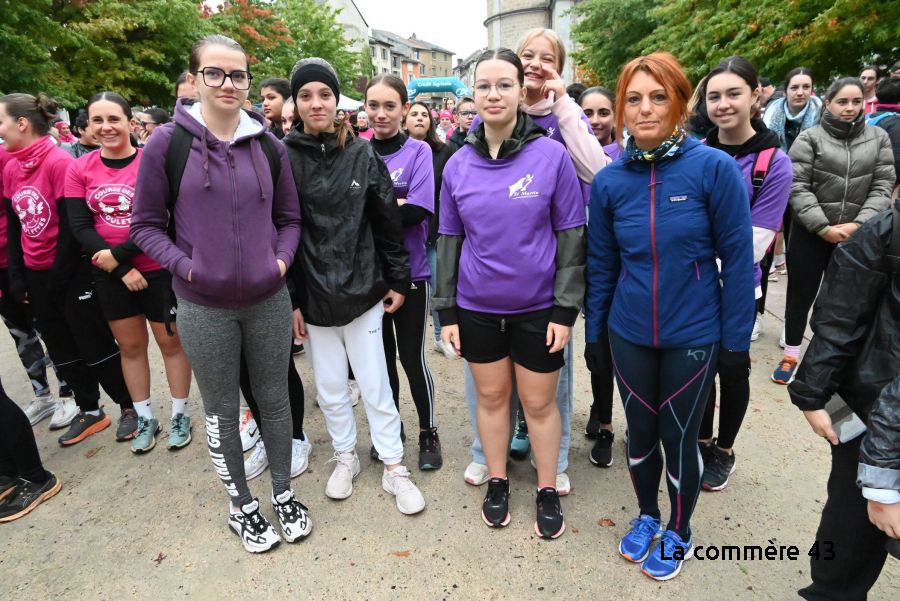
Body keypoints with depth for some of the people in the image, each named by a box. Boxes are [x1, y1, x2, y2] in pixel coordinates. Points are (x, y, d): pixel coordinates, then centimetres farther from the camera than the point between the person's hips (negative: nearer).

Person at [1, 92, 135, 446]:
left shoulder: (59, 161, -13)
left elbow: (71, 224, -15)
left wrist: (58, 278, -14)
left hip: (72, 272, -7)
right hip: (35, 274, 7)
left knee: (95, 345, 1)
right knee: (61, 348, 14)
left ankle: (130, 406, 17)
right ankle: (89, 411, 28)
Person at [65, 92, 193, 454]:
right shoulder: (79, 169, 0)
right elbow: (79, 226, -5)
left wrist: (119, 254, -17)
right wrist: (123, 270, -13)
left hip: (158, 270, -3)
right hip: (109, 274, 4)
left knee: (170, 342, 8)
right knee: (130, 346, 14)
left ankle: (180, 415, 24)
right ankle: (145, 418, 30)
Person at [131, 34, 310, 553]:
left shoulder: (269, 145, 2)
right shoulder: (167, 143, -5)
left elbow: (289, 219, 10)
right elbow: (146, 225, 0)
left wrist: (282, 259, -6)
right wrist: (186, 266, -13)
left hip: (269, 300, 2)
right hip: (203, 307, -2)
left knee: (274, 399, 14)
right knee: (223, 411, 12)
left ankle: (283, 493, 36)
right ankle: (242, 505, 34)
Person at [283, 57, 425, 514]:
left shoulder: (362, 153, 1)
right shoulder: (284, 157, -2)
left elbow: (387, 221, 2)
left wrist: (398, 280, 1)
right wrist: (289, 299, -6)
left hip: (362, 287, 0)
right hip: (312, 294, 0)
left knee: (375, 384, 8)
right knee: (330, 386, 14)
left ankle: (393, 466, 24)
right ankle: (345, 456, 36)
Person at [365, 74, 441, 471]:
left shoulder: (418, 151, -4)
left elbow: (418, 210, -16)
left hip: (410, 272, -3)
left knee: (412, 356, 5)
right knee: (382, 354, 15)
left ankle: (428, 433, 27)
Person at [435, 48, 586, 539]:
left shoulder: (551, 155, -8)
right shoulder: (458, 165, 0)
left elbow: (572, 236, -6)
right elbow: (449, 240, 4)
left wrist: (566, 308, -9)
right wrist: (446, 311, 3)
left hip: (538, 306, -2)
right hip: (477, 307, 3)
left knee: (539, 402, 11)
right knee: (491, 395, 16)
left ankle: (548, 491, 34)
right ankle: (497, 482, 38)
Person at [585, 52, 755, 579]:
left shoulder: (715, 168, -12)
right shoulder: (609, 180, -3)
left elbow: (738, 260, -8)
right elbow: (601, 265, 3)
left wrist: (736, 337, -7)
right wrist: (593, 331, 7)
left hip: (694, 336, -2)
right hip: (629, 334, 3)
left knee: (680, 437, 13)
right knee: (641, 432, 17)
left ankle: (679, 532, 41)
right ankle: (647, 517, 45)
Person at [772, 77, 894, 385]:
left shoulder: (879, 138, 6)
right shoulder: (810, 138, -3)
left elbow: (882, 187, 2)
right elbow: (798, 187, -10)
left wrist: (859, 224, -12)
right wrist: (823, 227, -16)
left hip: (856, 235, 2)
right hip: (811, 233, -2)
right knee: (800, 294, 6)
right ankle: (791, 355, 21)